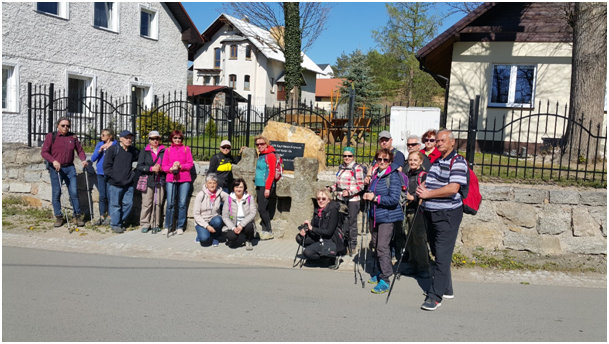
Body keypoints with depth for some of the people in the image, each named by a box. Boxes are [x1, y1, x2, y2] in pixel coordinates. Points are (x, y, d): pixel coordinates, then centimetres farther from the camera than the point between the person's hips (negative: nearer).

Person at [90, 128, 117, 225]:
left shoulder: (115, 145, -2)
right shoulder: (99, 144, 9)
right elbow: (93, 159, 5)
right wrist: (100, 150, -9)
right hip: (101, 173, 3)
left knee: (109, 195, 1)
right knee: (102, 196, 7)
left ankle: (109, 216, 12)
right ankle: (102, 216, 15)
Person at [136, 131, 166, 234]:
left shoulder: (164, 152, 8)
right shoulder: (144, 152, 8)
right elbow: (139, 166, 1)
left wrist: (161, 168, -8)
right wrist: (151, 168, -12)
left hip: (160, 181, 1)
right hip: (148, 181, 0)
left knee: (158, 203, 0)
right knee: (146, 204, -3)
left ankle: (155, 224, 9)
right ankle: (145, 224, 7)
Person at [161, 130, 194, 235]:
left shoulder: (186, 149, 11)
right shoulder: (168, 150, 13)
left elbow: (190, 164, 4)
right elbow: (163, 166, 9)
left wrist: (180, 166, -11)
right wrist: (171, 168, -10)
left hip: (184, 179, 0)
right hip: (171, 179, 0)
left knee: (182, 204, -1)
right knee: (170, 203, -4)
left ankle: (180, 227, 7)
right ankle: (167, 226, 7)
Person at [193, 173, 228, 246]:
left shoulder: (220, 194, -5)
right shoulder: (201, 195, -10)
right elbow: (196, 214, -10)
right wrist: (207, 226, -19)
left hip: (215, 220, 2)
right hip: (202, 222, -2)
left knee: (217, 221, -33)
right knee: (204, 239, -29)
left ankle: (215, 237, -3)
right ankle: (201, 234, 9)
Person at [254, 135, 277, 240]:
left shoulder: (270, 155, -11)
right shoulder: (261, 155, 17)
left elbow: (271, 173, -16)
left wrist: (267, 188, -20)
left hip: (266, 186, -9)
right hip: (259, 186, 9)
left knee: (262, 209, -9)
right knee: (261, 209, 10)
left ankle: (269, 232, -1)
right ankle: (264, 230, 16)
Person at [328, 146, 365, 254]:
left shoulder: (357, 168, -8)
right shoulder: (341, 167, 14)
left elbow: (360, 185, -12)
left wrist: (349, 192, -23)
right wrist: (332, 188, 8)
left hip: (352, 199, -6)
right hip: (341, 199, 7)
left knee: (352, 223, -1)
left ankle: (352, 246, 12)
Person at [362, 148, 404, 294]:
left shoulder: (393, 176, -12)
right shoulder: (375, 175, 11)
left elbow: (394, 199, -20)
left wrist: (375, 198, -19)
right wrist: (368, 195, 7)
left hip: (388, 216, -8)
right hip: (376, 215, 8)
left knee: (382, 246, -12)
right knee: (375, 244, 14)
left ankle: (385, 281, -6)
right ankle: (381, 273, 31)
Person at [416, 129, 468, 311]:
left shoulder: (457, 162, -10)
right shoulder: (435, 160, 15)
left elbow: (453, 188, -21)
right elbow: (428, 179, 26)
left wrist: (428, 194, -14)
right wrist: (421, 187, 2)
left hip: (447, 215, -9)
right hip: (430, 213, 9)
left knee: (442, 256, -8)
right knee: (437, 253, 16)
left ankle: (435, 296, -4)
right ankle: (447, 289, 29)